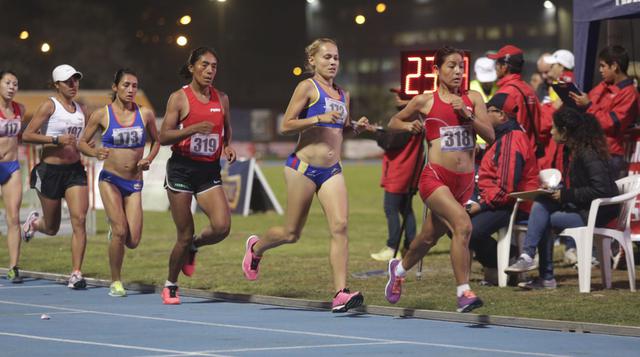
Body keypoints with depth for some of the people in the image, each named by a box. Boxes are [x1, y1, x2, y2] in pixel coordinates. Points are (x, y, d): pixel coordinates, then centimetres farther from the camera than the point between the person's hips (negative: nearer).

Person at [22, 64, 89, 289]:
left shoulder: (81, 110, 10)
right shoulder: (49, 106, -9)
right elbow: (27, 135, -15)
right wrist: (56, 140, -23)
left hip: (75, 170, 4)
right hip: (50, 170, -4)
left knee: (79, 220, -13)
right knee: (52, 228, 9)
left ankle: (76, 274, -10)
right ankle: (34, 222, 46)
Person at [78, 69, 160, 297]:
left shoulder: (145, 114, 3)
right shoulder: (101, 115, -2)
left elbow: (156, 141, 18)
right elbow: (82, 142, 7)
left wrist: (148, 159, -1)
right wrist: (95, 153, -14)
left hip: (135, 183, 2)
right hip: (110, 180, -2)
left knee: (132, 241, -6)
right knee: (120, 231, -18)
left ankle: (114, 230, 32)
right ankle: (115, 282, 1)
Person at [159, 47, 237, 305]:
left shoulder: (221, 99, 9)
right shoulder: (179, 98, -4)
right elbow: (163, 137, -9)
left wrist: (228, 147, 4)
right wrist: (193, 129, -23)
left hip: (209, 171, 4)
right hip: (181, 169, -4)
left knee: (222, 226, -16)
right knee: (185, 235, -2)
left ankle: (193, 247, 18)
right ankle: (170, 286, 20)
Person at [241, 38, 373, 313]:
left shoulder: (343, 94, 15)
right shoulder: (307, 87, -5)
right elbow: (286, 126, -10)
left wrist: (356, 126, 8)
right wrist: (319, 118, -21)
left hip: (332, 170, 5)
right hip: (303, 167, -5)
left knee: (340, 226, -13)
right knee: (291, 234, 6)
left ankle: (341, 294, -17)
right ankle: (256, 247, 39)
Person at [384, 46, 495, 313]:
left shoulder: (473, 99, 8)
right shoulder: (425, 101, 1)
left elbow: (490, 135, -1)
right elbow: (393, 122, 16)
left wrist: (468, 115, -14)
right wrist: (409, 125, -4)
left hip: (464, 181, 5)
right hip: (435, 177, -5)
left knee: (430, 237, 20)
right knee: (462, 225, -27)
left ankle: (400, 268, 50)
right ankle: (463, 293, -24)